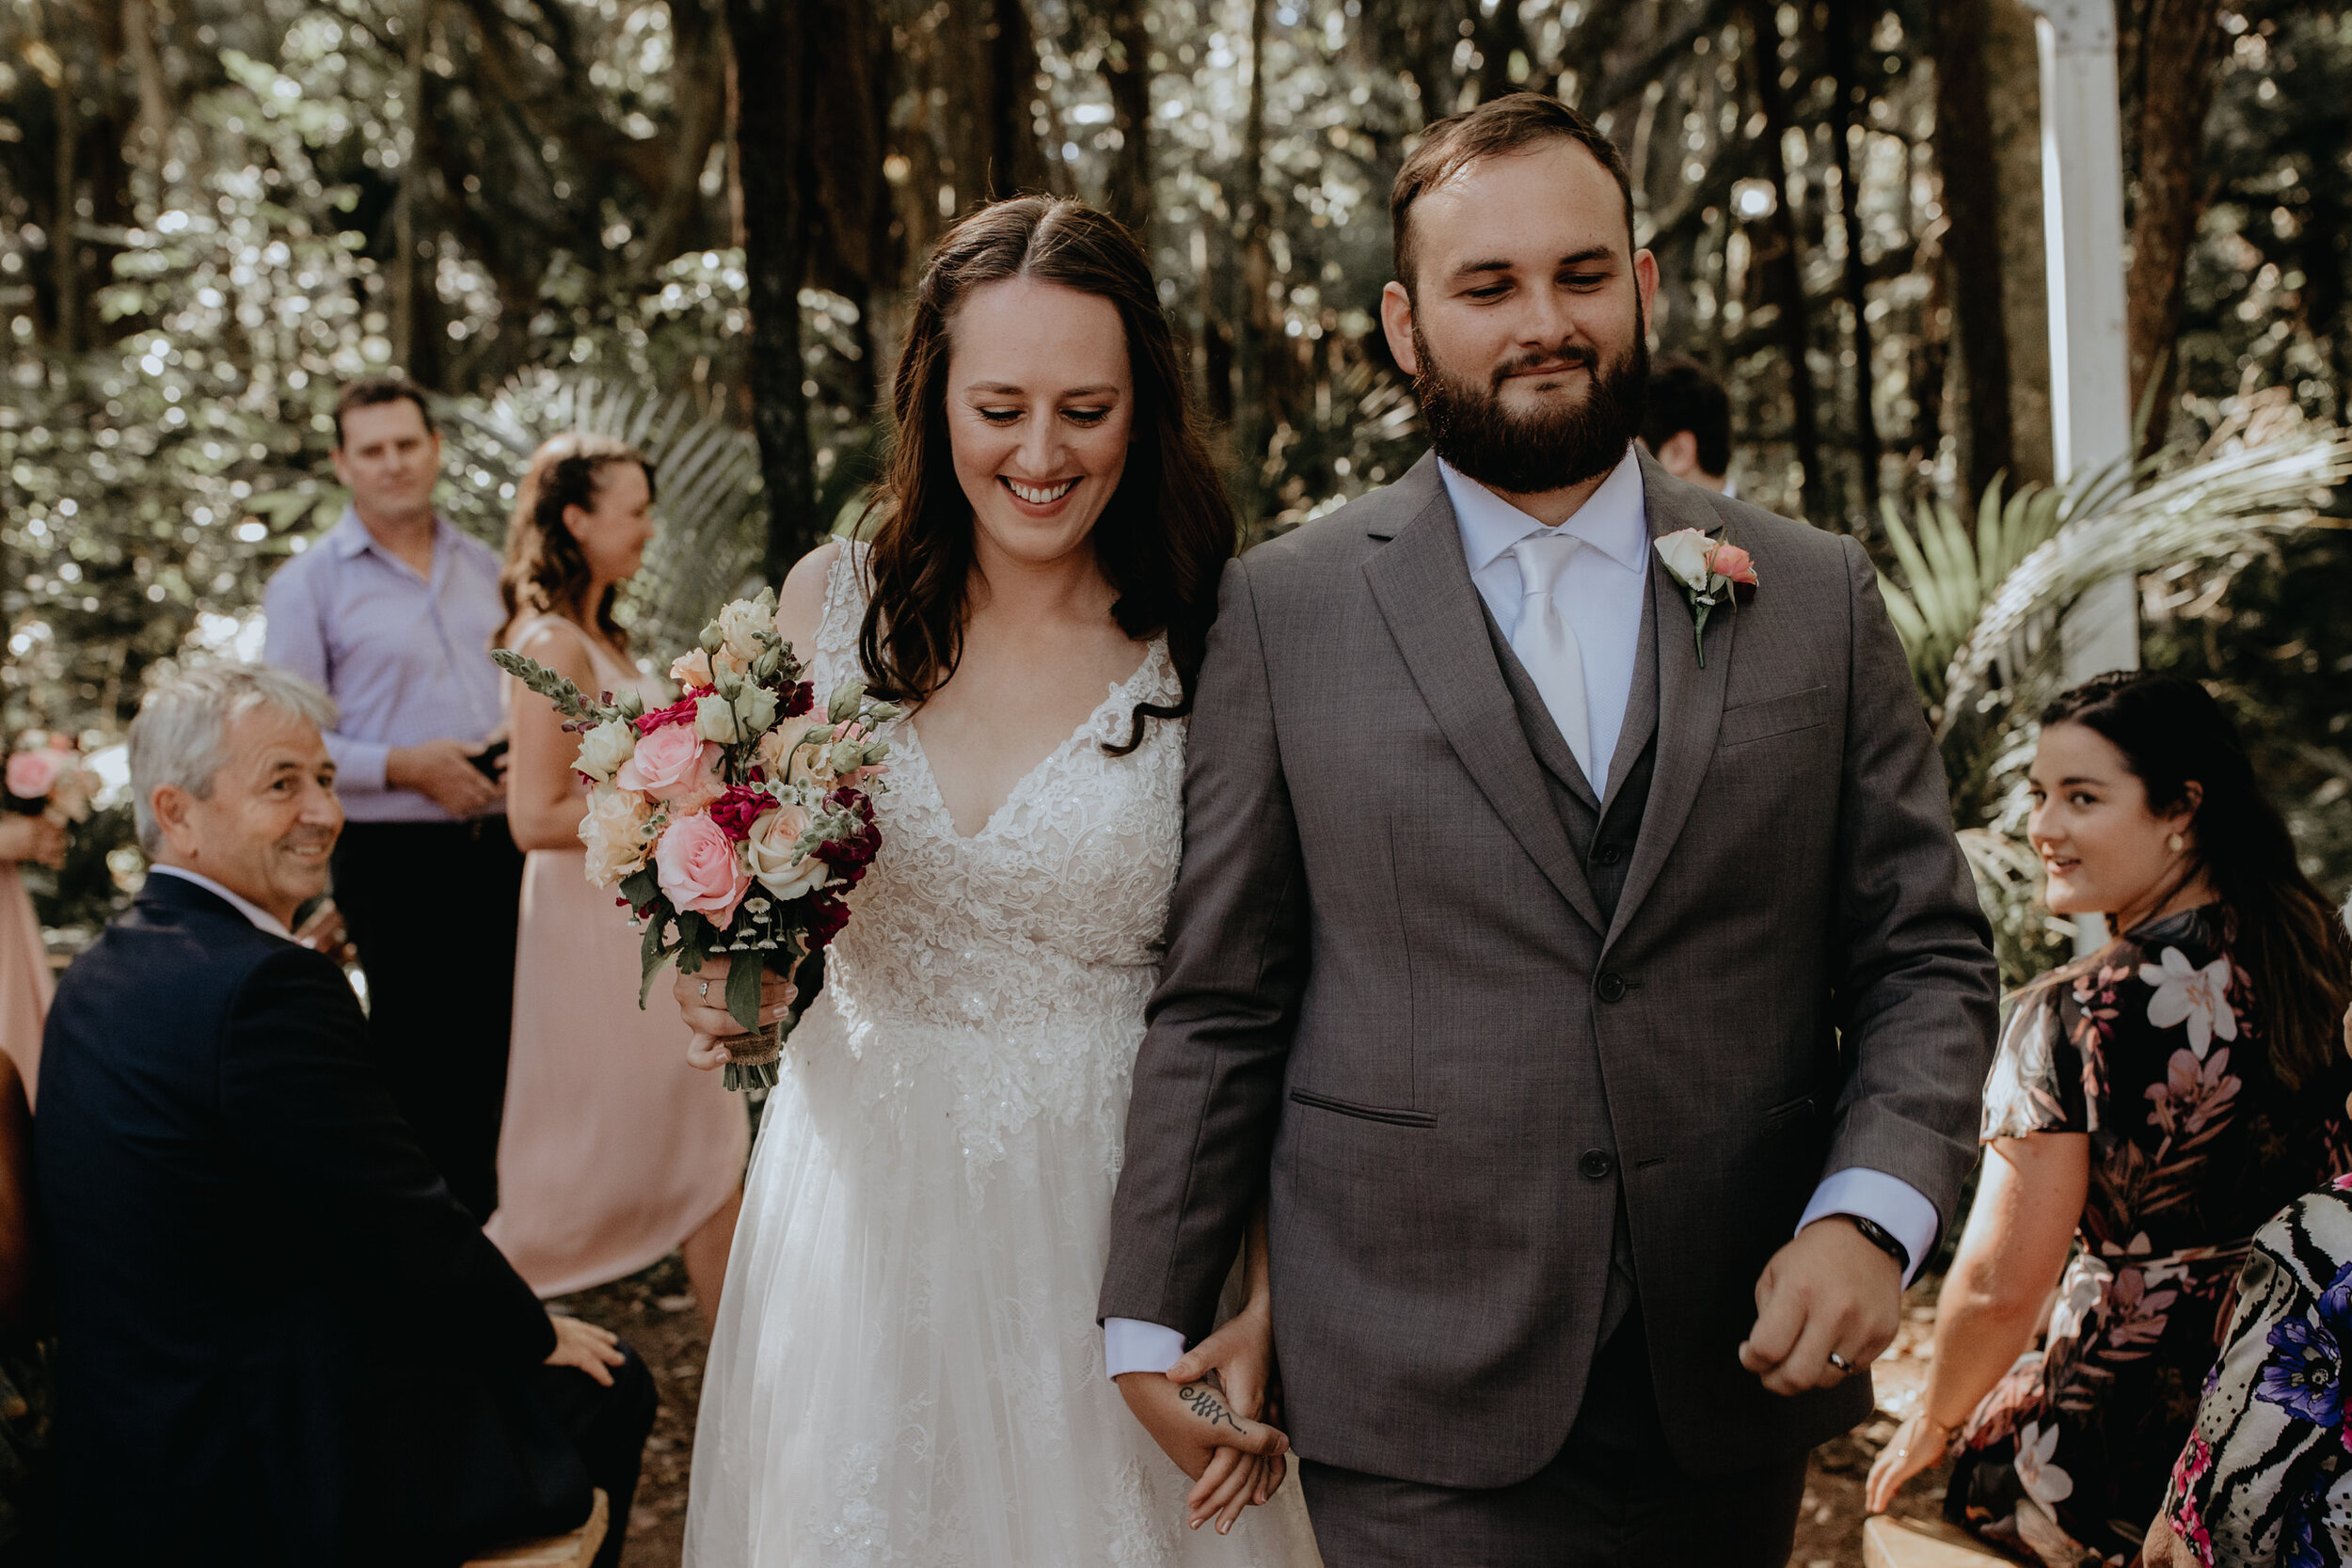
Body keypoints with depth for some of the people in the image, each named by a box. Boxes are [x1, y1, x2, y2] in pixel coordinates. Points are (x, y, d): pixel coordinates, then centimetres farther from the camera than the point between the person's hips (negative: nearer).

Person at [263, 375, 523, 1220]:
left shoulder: (483, 567, 15)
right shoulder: (309, 583, -1)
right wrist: (403, 767, -15)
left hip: (502, 850, 5)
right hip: (396, 858, -4)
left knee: (499, 1064, 8)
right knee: (418, 1072, 0)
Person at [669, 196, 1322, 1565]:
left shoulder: (1213, 653, -11)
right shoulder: (836, 603, -1)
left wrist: (1262, 1318, -17)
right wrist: (719, 978, -9)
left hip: (1108, 1220, -2)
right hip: (861, 1201, 3)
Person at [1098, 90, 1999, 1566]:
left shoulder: (1820, 596, 5)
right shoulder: (1284, 609, 0)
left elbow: (1928, 958, 6)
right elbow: (1215, 1005, 1)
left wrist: (1870, 1216, -10)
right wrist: (1151, 1325, 0)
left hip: (1734, 1392, 3)